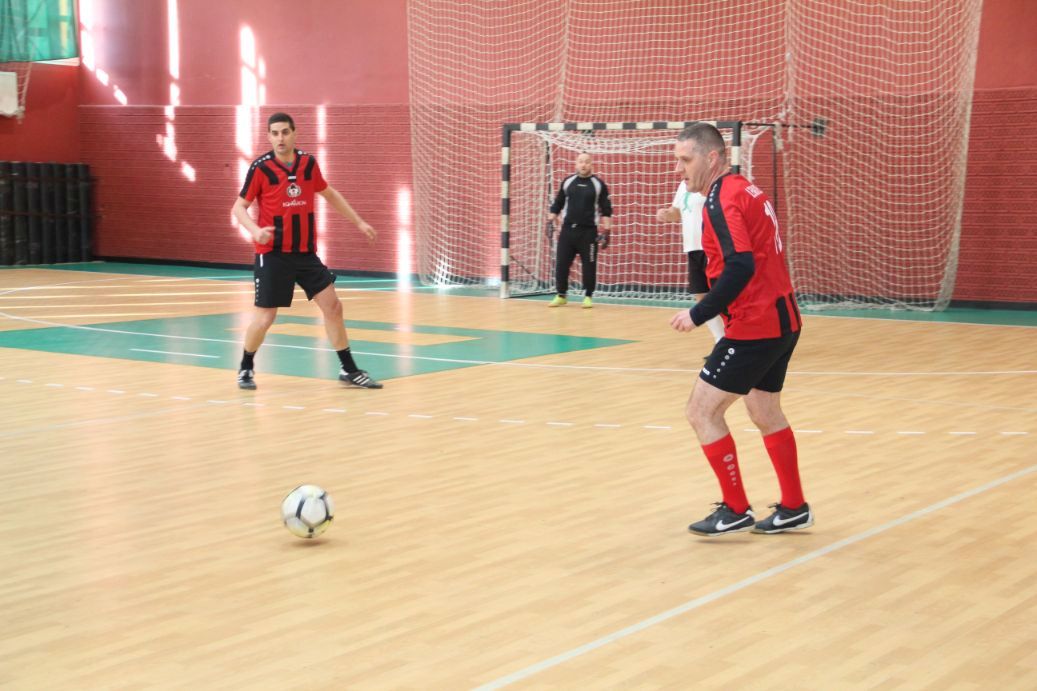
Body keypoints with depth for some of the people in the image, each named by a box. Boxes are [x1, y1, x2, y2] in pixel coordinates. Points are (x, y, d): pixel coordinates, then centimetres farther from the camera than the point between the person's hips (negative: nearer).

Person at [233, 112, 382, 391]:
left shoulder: (308, 163, 3)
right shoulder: (260, 168, -10)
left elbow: (329, 194, 20)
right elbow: (239, 207, -5)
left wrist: (358, 222, 21)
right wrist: (255, 230, -25)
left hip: (306, 252, 4)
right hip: (273, 254, -4)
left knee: (332, 305, 1)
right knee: (265, 316, -4)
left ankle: (349, 370, 13)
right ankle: (246, 368, 22)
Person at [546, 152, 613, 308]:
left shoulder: (598, 184, 0)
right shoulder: (567, 182, 8)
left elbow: (606, 210, -1)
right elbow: (557, 204, 14)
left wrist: (606, 231, -8)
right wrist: (551, 222, 5)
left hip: (588, 231, -2)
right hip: (567, 229, 2)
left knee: (589, 265, 0)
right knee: (561, 264, 1)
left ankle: (588, 297, 12)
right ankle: (561, 296, 13)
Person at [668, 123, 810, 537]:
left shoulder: (721, 200, -15)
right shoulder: (746, 190, 14)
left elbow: (740, 268, -25)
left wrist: (698, 315, -19)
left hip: (754, 327, -10)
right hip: (782, 320, 10)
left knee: (701, 411, -2)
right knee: (766, 413, 21)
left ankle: (736, 511, 4)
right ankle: (794, 509, 30)